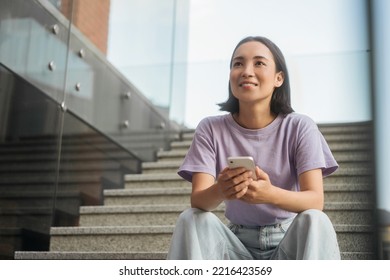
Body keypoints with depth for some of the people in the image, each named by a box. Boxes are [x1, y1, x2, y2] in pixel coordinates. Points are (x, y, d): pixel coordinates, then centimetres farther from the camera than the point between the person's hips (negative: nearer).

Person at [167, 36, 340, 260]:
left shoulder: (299, 127, -6)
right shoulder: (211, 129, -3)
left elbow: (315, 200, -18)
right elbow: (198, 200, -15)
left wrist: (271, 194, -41)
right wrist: (219, 191, -41)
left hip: (290, 245, -1)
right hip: (239, 246, 1)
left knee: (314, 220, -32)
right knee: (191, 219, -26)